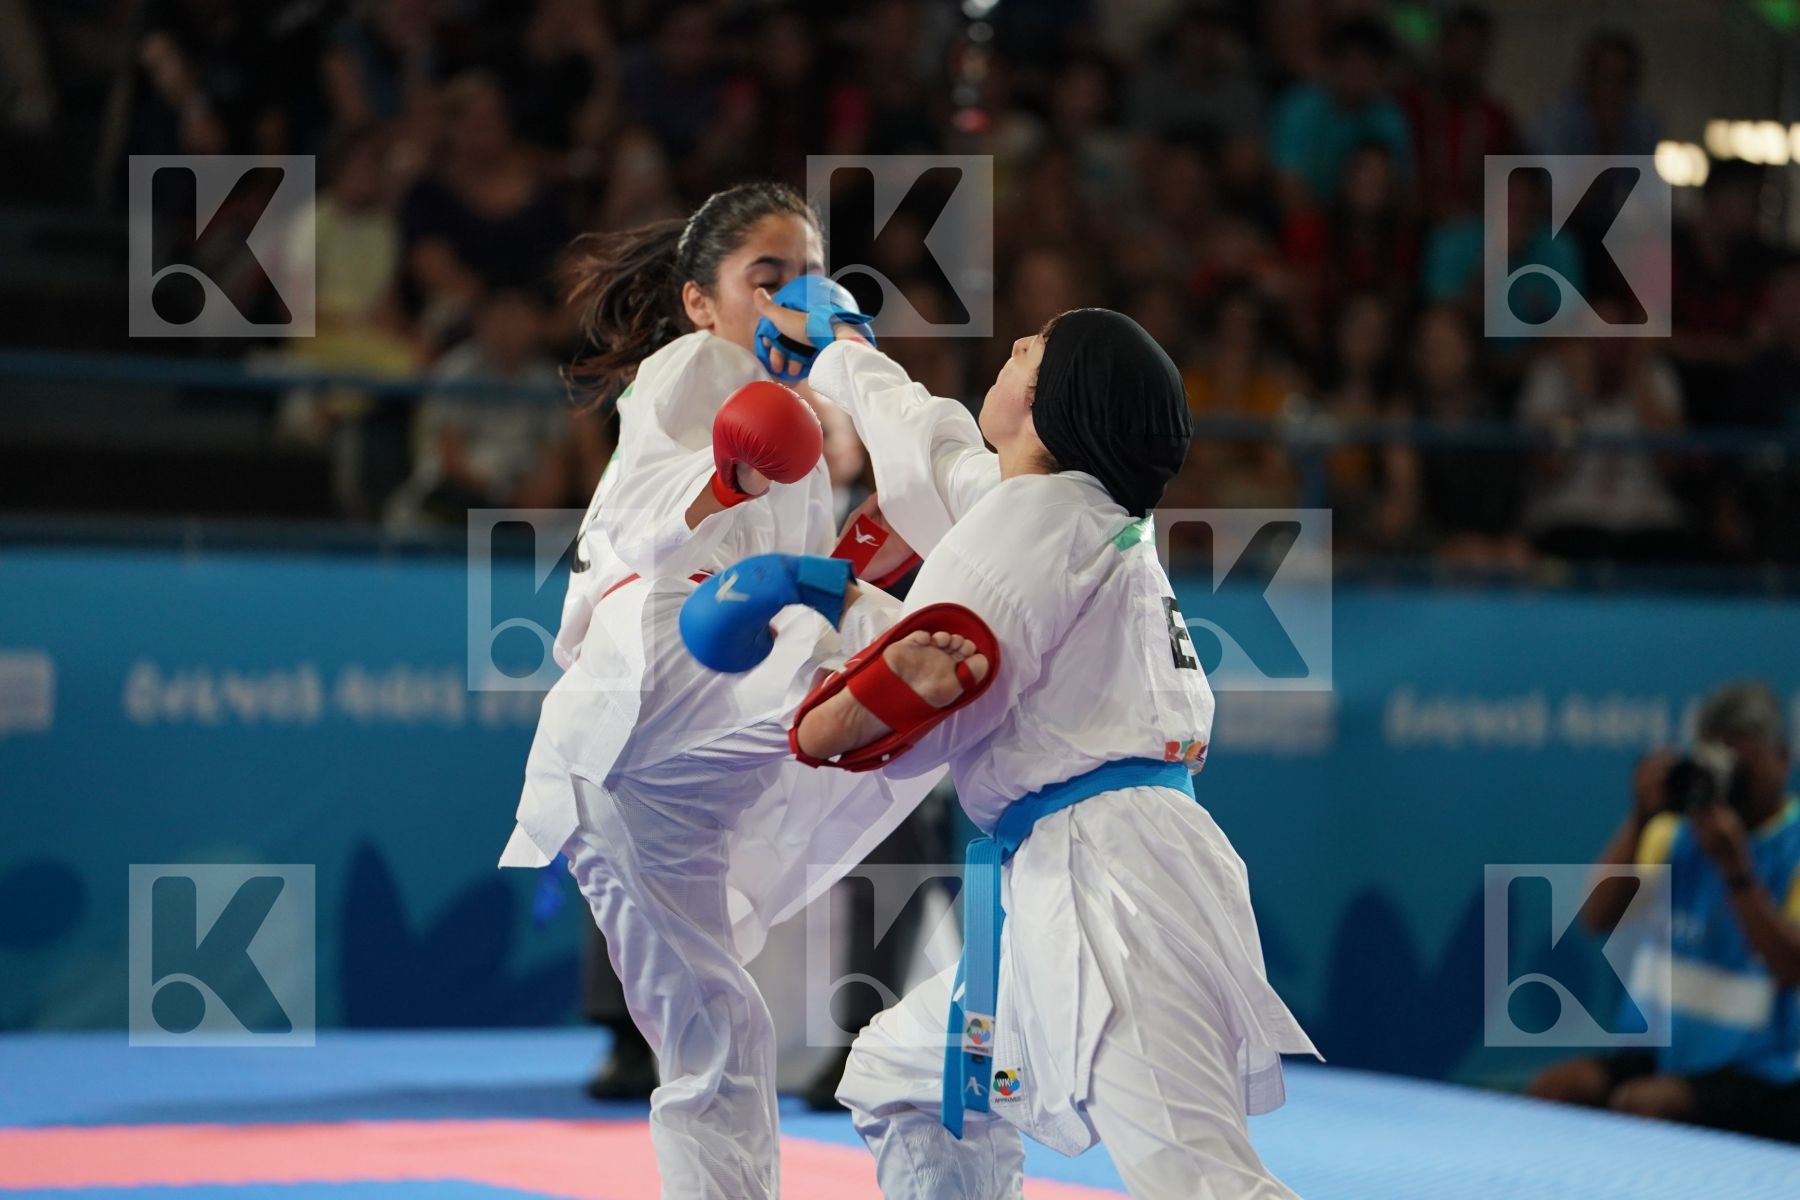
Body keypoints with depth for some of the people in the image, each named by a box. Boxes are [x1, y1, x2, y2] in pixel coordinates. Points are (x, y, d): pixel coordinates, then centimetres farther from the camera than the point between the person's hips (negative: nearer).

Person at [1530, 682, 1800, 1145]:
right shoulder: (1679, 831, 8)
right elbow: (1598, 916, -2)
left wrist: (1735, 867, -26)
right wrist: (1640, 819, -13)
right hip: (1671, 1050, 6)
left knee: (1639, 1105, -30)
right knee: (1553, 1088, -16)